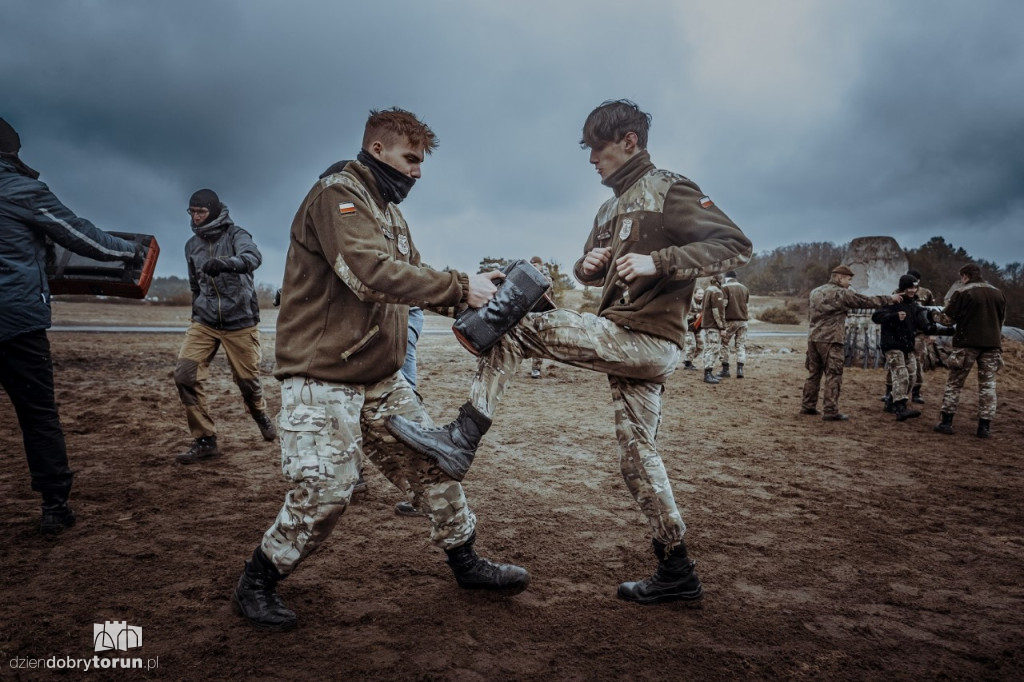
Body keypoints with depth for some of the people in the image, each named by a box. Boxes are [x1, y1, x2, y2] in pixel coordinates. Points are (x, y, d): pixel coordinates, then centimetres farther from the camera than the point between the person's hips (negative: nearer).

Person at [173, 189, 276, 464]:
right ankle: (205, 440, -3)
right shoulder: (192, 245, 9)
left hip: (241, 321, -4)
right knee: (184, 373, -12)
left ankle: (261, 416, 39)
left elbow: (253, 257, -31)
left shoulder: (235, 235, -8)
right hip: (204, 322, 4)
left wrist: (225, 263, -50)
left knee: (247, 378, 5)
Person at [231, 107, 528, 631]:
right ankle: (255, 585, 15)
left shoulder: (390, 211, 18)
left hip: (380, 378, 9)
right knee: (325, 490, -9)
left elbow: (410, 281, 14)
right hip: (322, 376, -9)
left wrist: (470, 293, -2)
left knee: (430, 461, 10)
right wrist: (459, 287, -23)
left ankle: (467, 564, 25)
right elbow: (373, 274, -28)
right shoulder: (337, 195, -13)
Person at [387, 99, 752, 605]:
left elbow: (735, 246, -13)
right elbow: (589, 272, 27)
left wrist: (656, 262, -24)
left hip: (648, 340, -9)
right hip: (626, 341, 9)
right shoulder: (614, 206, 22)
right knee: (637, 455, 12)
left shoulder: (669, 191, -4)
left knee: (517, 329, -15)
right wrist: (588, 265, 2)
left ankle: (462, 440, -14)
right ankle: (677, 573, 23)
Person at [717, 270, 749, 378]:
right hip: (743, 320, 4)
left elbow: (724, 303, -11)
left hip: (730, 320, -4)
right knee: (741, 345, 6)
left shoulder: (725, 287, -3)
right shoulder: (744, 288, 14)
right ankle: (740, 369, -3)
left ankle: (725, 370, 3)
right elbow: (746, 303, 13)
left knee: (724, 344, 5)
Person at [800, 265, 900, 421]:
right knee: (833, 376, -4)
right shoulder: (841, 293, -8)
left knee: (814, 373, 15)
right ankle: (831, 411, -6)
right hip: (830, 339, -8)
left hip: (813, 337, 8)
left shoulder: (816, 292, 15)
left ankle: (808, 406, 19)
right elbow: (866, 301, -7)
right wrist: (890, 299, 3)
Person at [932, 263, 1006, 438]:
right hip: (992, 344, 4)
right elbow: (1001, 319, 18)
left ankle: (946, 422, 4)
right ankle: (985, 426, 6)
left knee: (954, 383, 5)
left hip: (967, 343, -4)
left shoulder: (963, 292, -7)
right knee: (988, 384, 8)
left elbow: (947, 318, -7)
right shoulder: (998, 293, 10)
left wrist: (936, 317, 13)